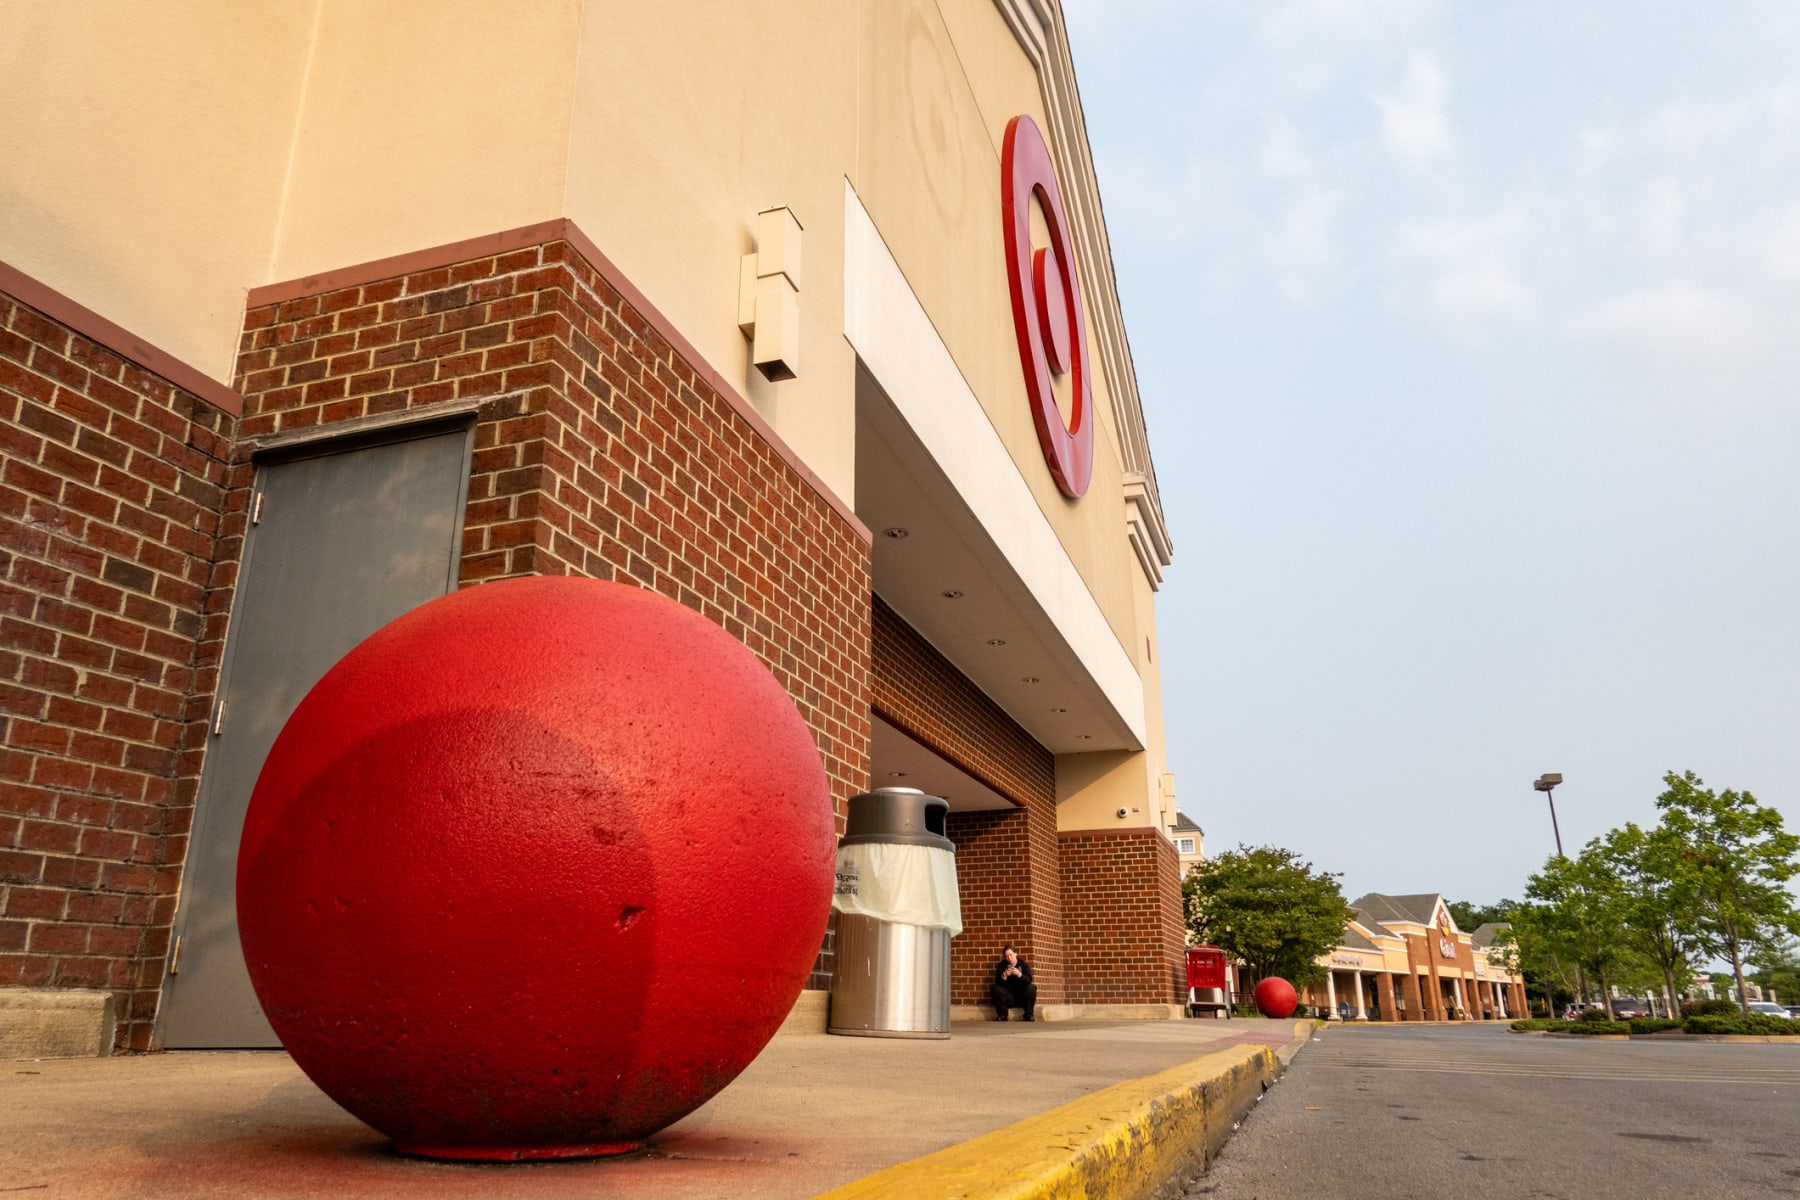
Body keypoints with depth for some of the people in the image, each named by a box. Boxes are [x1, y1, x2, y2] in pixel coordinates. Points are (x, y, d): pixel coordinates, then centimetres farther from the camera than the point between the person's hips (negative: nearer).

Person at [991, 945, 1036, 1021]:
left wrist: (1019, 974, -31)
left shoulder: (1024, 964, 0)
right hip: (1008, 997, 0)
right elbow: (997, 982, -9)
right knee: (997, 989, -26)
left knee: (1031, 988, -28)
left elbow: (1029, 980, -14)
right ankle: (1002, 1015, -13)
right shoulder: (1001, 965, 1)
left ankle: (1029, 1015, -13)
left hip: (1022, 996, 0)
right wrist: (1004, 975, -28)